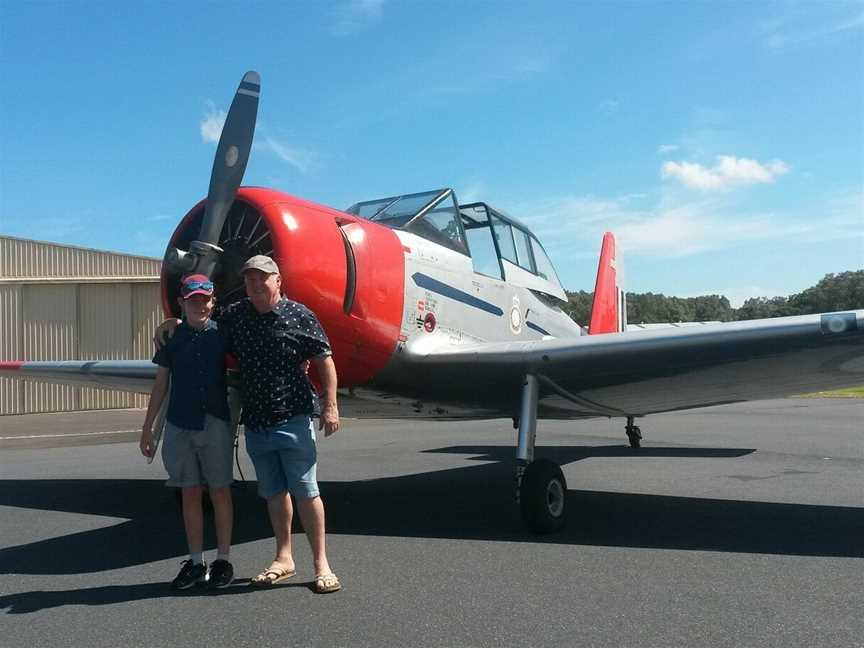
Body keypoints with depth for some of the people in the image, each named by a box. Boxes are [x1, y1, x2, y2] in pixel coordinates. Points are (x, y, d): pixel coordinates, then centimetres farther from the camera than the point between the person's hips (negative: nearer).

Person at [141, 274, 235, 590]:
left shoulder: (222, 335, 0)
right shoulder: (171, 336, 4)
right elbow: (161, 384, 9)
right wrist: (147, 427, 9)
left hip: (215, 423, -2)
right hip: (179, 425, 2)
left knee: (220, 491, 5)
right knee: (190, 493, 9)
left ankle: (223, 560, 17)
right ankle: (195, 562, 20)